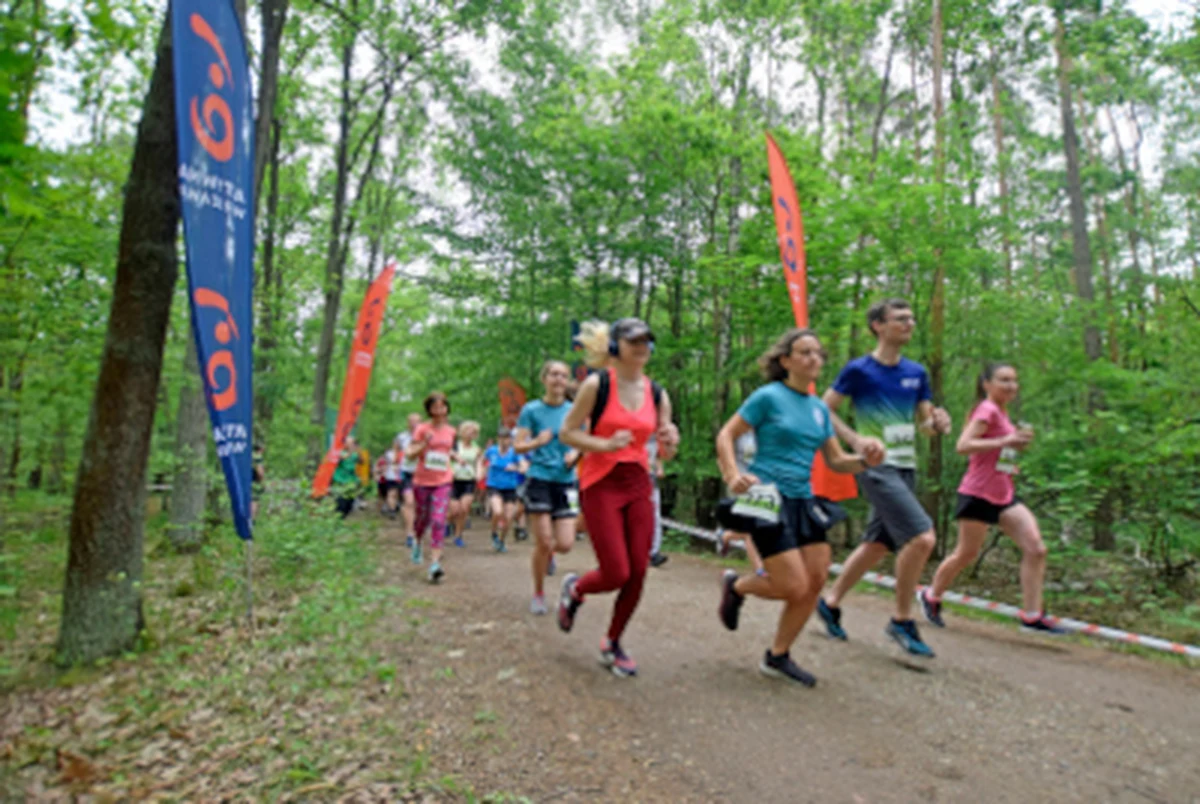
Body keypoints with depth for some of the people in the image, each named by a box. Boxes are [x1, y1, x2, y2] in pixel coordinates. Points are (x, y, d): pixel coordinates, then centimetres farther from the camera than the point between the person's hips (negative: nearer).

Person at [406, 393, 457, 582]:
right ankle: (417, 541, 50)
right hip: (422, 481, -1)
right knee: (422, 517, 15)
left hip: (443, 482, 1)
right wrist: (425, 443, -24)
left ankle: (434, 563, -14)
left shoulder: (450, 431, 7)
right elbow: (411, 453, -11)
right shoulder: (422, 429, -5)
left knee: (439, 521, -11)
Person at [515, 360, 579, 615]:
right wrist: (537, 442, -21)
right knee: (543, 543, -3)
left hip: (566, 481, 3)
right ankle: (538, 594, 19)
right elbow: (518, 446, -2)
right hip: (539, 479, -2)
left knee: (565, 544, -4)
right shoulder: (531, 410, -1)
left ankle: (548, 553, 34)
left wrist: (575, 454, -7)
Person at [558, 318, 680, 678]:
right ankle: (574, 589, 27)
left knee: (638, 573, 2)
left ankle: (613, 643, 25)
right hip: (601, 483, -5)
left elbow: (664, 453, 12)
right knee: (617, 574, -9)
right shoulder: (597, 384, -7)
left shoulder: (657, 394, 7)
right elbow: (566, 432, -5)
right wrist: (606, 444, -19)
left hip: (638, 485, 5)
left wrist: (670, 443, -11)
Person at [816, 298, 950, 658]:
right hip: (877, 467, -7)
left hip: (906, 468, 7)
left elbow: (925, 421, 15)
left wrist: (938, 423, -8)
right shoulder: (859, 369, -7)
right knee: (922, 537, -17)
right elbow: (824, 410, -4)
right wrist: (856, 441, -17)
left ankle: (831, 603, 29)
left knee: (877, 544, 12)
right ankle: (902, 621, -1)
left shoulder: (917, 372, 11)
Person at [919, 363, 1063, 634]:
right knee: (967, 553, 4)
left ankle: (1032, 616, 1)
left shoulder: (1002, 413, 14)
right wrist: (1005, 440, -27)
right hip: (978, 494, -8)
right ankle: (931, 596, 26)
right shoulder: (987, 410, -12)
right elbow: (962, 445, -24)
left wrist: (1019, 442, 8)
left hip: (1004, 495, 8)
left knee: (1036, 549, -5)